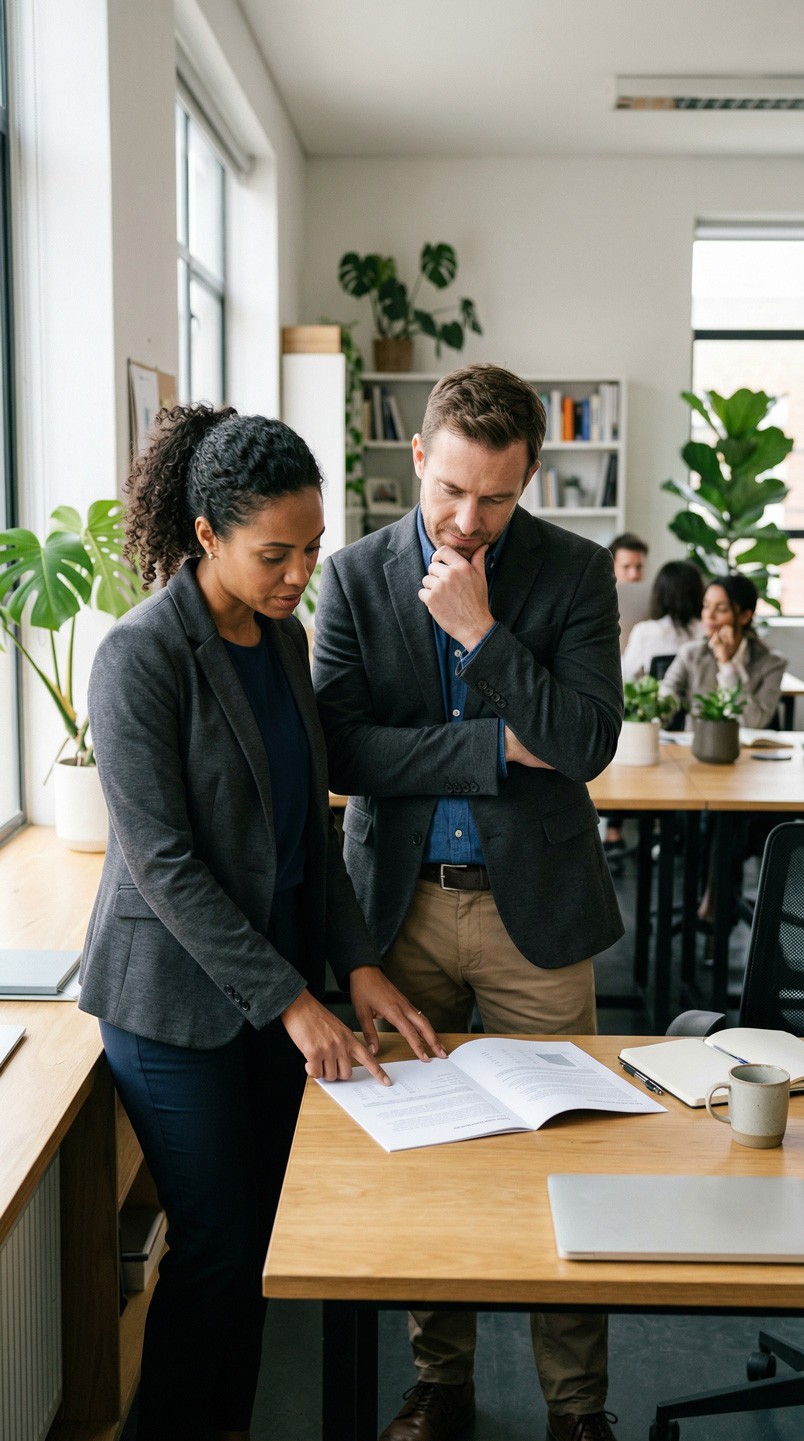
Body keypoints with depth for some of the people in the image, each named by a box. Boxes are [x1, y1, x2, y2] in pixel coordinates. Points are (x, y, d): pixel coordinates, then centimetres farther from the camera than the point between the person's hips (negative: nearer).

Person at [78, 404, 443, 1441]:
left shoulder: (282, 635, 5)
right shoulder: (141, 655, -18)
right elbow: (162, 862, -20)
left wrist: (356, 964, 2)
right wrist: (289, 1000, -20)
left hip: (278, 979, 7)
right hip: (177, 997, -7)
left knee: (251, 1235, 15)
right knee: (216, 1246, 2)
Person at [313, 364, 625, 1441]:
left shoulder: (575, 571, -4)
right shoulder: (355, 575, -1)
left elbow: (589, 743, -14)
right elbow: (340, 749, -10)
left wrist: (481, 629, -19)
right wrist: (496, 748, -15)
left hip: (535, 906, -1)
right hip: (403, 903, 2)